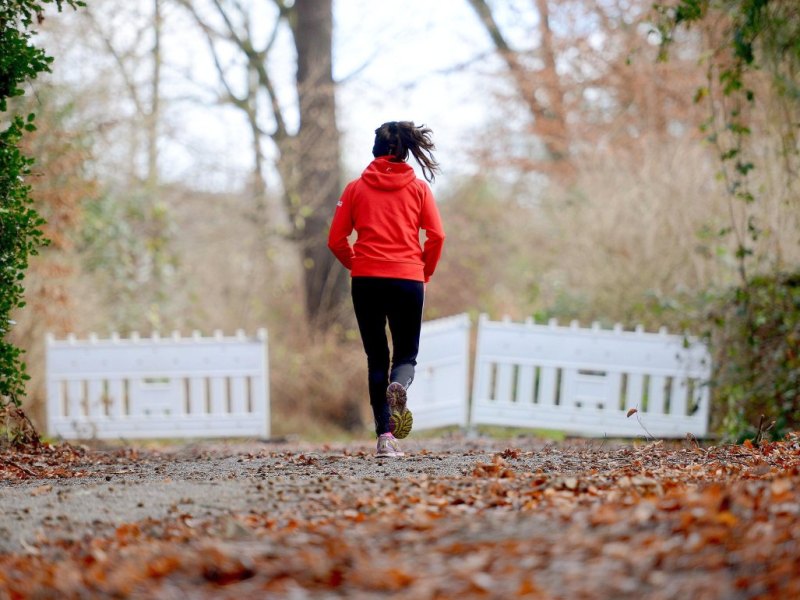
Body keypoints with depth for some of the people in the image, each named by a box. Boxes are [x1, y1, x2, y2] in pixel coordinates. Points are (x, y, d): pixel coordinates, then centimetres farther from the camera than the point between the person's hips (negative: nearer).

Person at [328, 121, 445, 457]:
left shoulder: (356, 188, 7)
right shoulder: (418, 188, 6)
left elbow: (336, 240, 3)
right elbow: (436, 236, -3)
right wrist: (424, 272, 11)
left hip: (366, 280, 1)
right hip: (408, 280, -1)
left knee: (376, 358, 10)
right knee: (406, 353, 11)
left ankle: (385, 436, 1)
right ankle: (399, 385, -27)